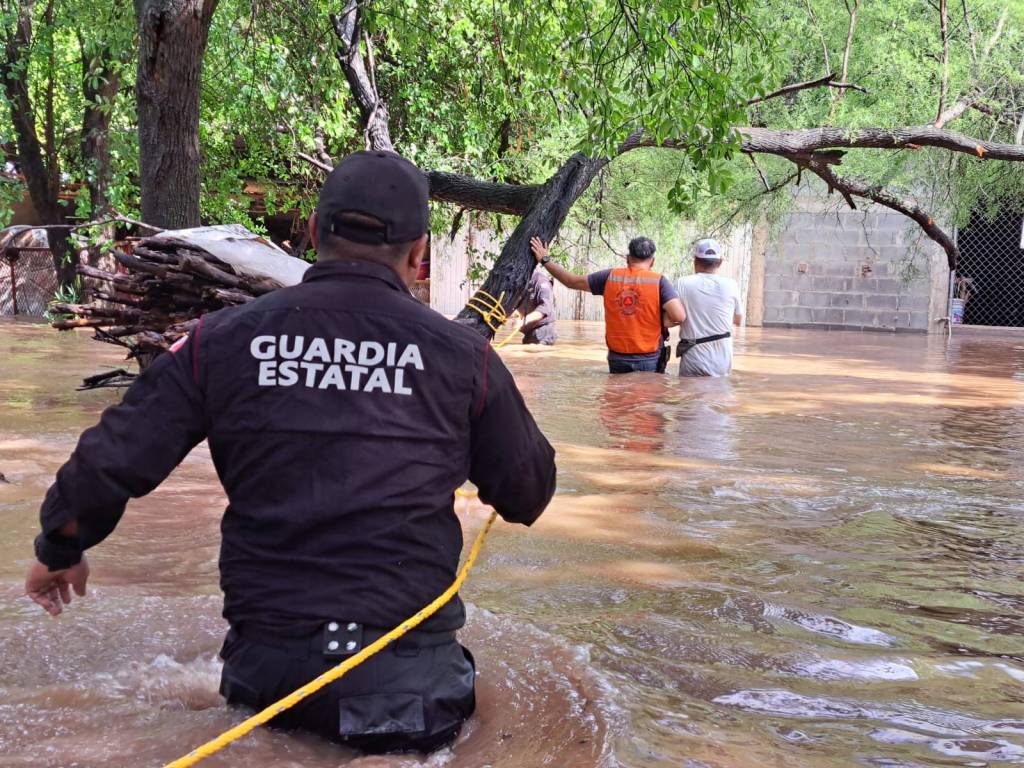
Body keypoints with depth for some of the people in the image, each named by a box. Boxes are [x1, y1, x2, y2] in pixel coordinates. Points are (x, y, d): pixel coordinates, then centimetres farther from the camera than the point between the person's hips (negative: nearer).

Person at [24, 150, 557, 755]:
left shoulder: (221, 340, -2)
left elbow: (108, 466, 1)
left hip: (264, 665, 3)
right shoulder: (460, 352, -4)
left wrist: (60, 551, 22)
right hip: (407, 672, -2)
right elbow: (529, 496, 8)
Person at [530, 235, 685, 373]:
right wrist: (661, 320, 2)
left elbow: (572, 281, 9)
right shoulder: (659, 281, -8)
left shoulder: (610, 277, 0)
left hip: (617, 359, 3)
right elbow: (679, 316, -19)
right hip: (650, 360, -3)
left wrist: (545, 260, 20)